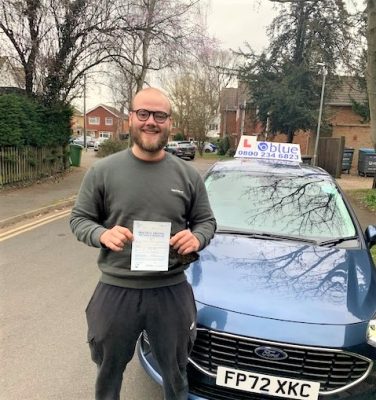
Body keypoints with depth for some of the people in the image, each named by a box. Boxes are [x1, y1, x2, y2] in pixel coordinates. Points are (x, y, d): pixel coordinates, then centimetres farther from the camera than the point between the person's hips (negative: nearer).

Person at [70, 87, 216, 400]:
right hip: (115, 290, 0)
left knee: (175, 374, 22)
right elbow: (79, 219, 1)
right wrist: (102, 234, -20)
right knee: (109, 372, 23)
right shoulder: (103, 171, -5)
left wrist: (197, 238, -16)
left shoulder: (188, 175, 0)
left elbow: (207, 221, 7)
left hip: (172, 291, 1)